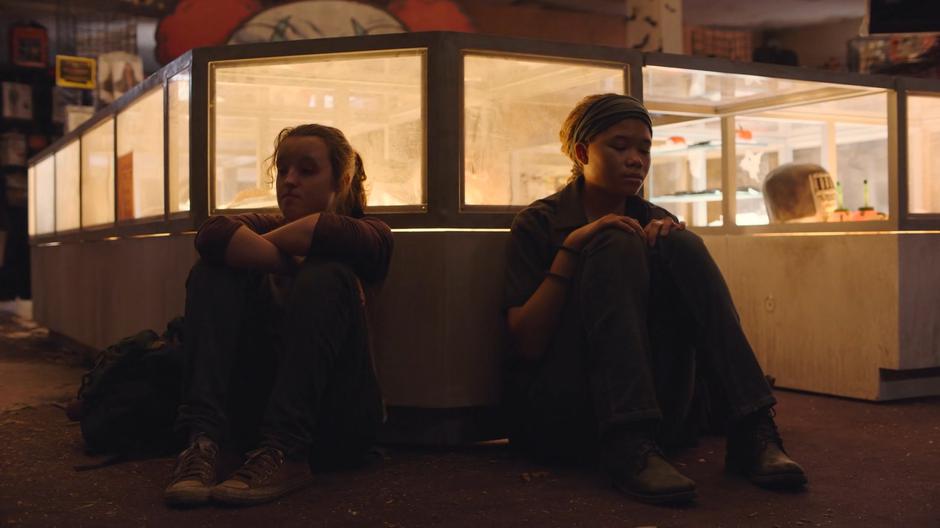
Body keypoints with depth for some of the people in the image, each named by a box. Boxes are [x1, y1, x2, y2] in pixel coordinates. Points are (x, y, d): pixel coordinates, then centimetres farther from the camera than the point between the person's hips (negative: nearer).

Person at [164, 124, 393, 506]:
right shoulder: (267, 225, 16)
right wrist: (289, 263, -14)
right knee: (214, 271, -11)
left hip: (335, 418, -3)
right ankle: (203, 440, -27)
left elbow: (330, 234, -20)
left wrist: (258, 245, -5)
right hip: (256, 407, 3)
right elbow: (214, 234, -10)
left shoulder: (372, 234, 7)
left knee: (325, 277, -23)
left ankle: (284, 453, -32)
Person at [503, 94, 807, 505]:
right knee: (616, 246, -22)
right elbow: (526, 344, -9)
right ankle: (627, 449, -37)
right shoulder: (538, 224, 2)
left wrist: (675, 240, -9)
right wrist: (571, 247, -15)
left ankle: (752, 431, -26)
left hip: (656, 412, 4)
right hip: (563, 417, -4)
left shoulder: (653, 220, 15)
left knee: (680, 245, -15)